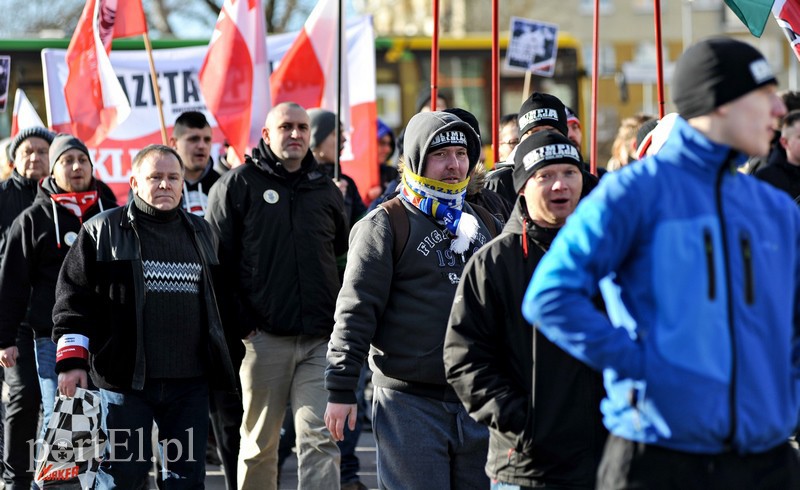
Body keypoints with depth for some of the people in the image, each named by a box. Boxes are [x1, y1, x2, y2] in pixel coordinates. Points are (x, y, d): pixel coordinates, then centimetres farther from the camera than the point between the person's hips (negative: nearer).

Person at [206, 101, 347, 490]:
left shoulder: (326, 191, 14)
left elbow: (344, 257, 26)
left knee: (320, 439, -8)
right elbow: (216, 261, -3)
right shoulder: (239, 184, 1)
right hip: (264, 338, -2)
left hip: (321, 340, 2)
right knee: (259, 444, 7)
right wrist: (241, 323, -8)